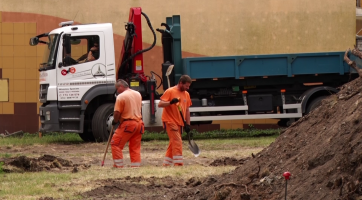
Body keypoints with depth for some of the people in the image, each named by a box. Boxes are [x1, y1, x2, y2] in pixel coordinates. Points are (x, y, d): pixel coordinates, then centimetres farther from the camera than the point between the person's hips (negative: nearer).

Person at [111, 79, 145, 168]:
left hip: (127, 124, -7)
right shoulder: (138, 94, 11)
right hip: (139, 122, 7)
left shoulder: (121, 97, -12)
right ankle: (136, 166, 8)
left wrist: (115, 121, 4)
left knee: (115, 144, 3)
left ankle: (118, 165, -1)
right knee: (135, 147, 12)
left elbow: (117, 113, -16)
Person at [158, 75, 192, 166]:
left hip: (179, 123, 8)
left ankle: (166, 164, 19)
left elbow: (187, 110, 17)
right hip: (170, 121, -8)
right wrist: (170, 102, -31)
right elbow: (160, 104, -14)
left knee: (173, 144, 11)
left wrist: (187, 124, 11)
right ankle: (178, 164, -18)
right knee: (177, 142, -16)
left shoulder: (186, 94, 12)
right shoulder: (170, 91, -9)